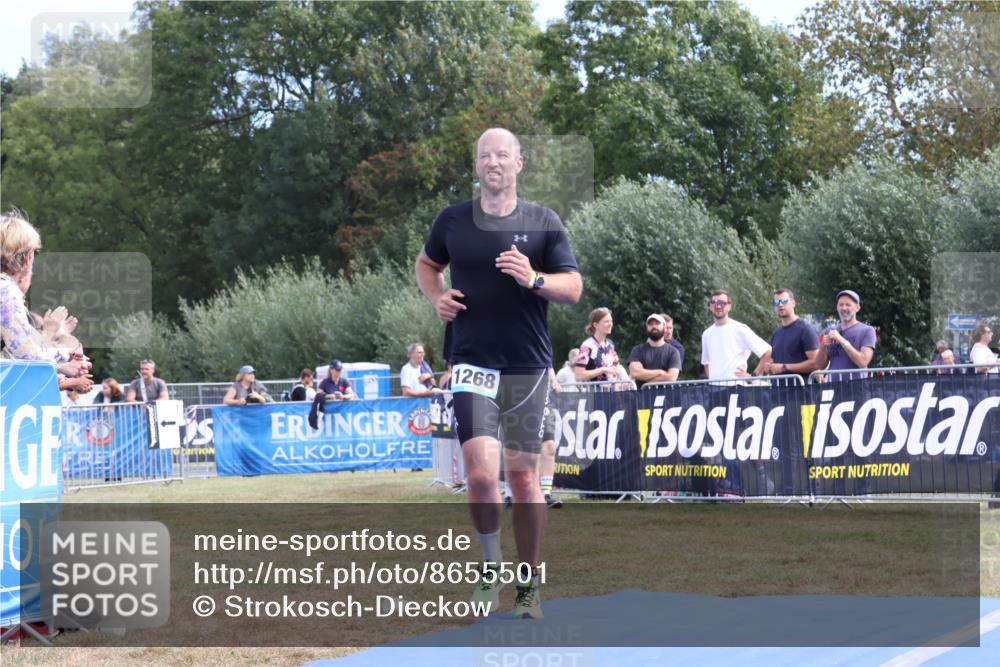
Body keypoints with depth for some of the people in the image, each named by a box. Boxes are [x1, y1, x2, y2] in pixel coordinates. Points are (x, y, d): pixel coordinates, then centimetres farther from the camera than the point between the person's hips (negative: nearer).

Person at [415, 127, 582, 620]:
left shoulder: (544, 223, 2)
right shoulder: (453, 220, 5)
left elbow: (574, 288, -1)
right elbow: (426, 264, 23)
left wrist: (534, 279, -19)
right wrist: (436, 297, 3)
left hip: (528, 366, 0)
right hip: (472, 363, 0)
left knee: (523, 477, 3)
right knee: (481, 473, -15)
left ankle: (529, 587, 16)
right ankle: (491, 566, 10)